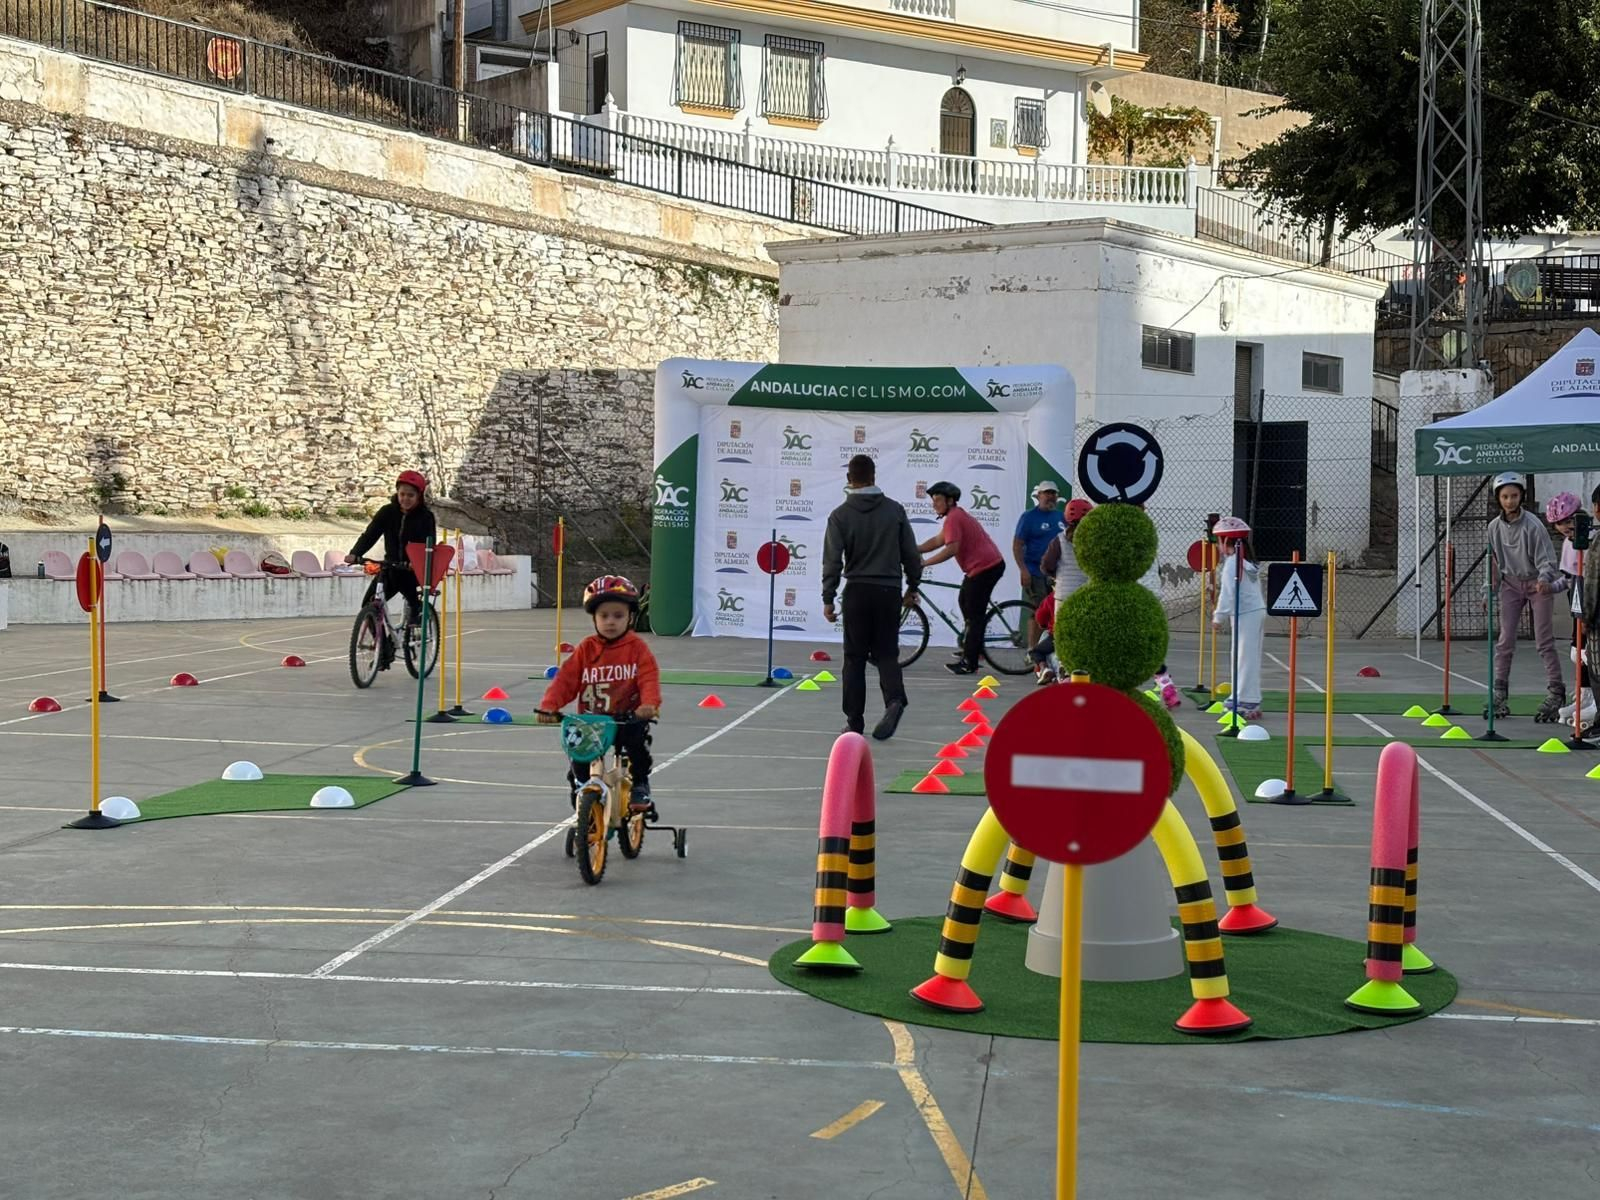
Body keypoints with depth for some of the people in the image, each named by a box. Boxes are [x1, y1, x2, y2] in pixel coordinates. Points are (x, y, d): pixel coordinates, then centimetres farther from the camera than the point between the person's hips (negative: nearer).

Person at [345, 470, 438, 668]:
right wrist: (355, 553, -28)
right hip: (390, 567, 4)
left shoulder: (426, 517, -7)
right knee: (369, 604, -10)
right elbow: (370, 533, -10)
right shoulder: (387, 512, 0)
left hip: (414, 570, -4)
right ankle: (384, 648, 3)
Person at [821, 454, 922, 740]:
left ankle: (854, 720, 8)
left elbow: (832, 561, -6)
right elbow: (911, 554, 5)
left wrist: (828, 598, -1)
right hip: (889, 591, 1)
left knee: (855, 657, 8)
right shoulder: (895, 510, 2)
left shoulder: (840, 515, -3)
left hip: (857, 592, -1)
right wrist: (912, 587, 18)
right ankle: (894, 700, -20)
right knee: (887, 653, 7)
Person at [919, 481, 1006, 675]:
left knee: (974, 614, -7)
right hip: (992, 564, 11)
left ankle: (969, 663, -6)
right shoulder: (957, 514, 19)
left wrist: (925, 562, -22)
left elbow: (951, 549, -26)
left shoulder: (953, 518, -15)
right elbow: (938, 540, 19)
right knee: (966, 603, 23)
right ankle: (972, 646, 29)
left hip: (983, 568, -11)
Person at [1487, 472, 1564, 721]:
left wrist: (1544, 579, -38)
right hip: (1511, 585, 4)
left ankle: (1555, 694, 1)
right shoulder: (1494, 527, -3)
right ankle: (1500, 695, 8)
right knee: (1505, 641, 1)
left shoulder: (1533, 525, -18)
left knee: (1544, 642, -5)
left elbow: (1546, 561, -19)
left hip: (1538, 584, -4)